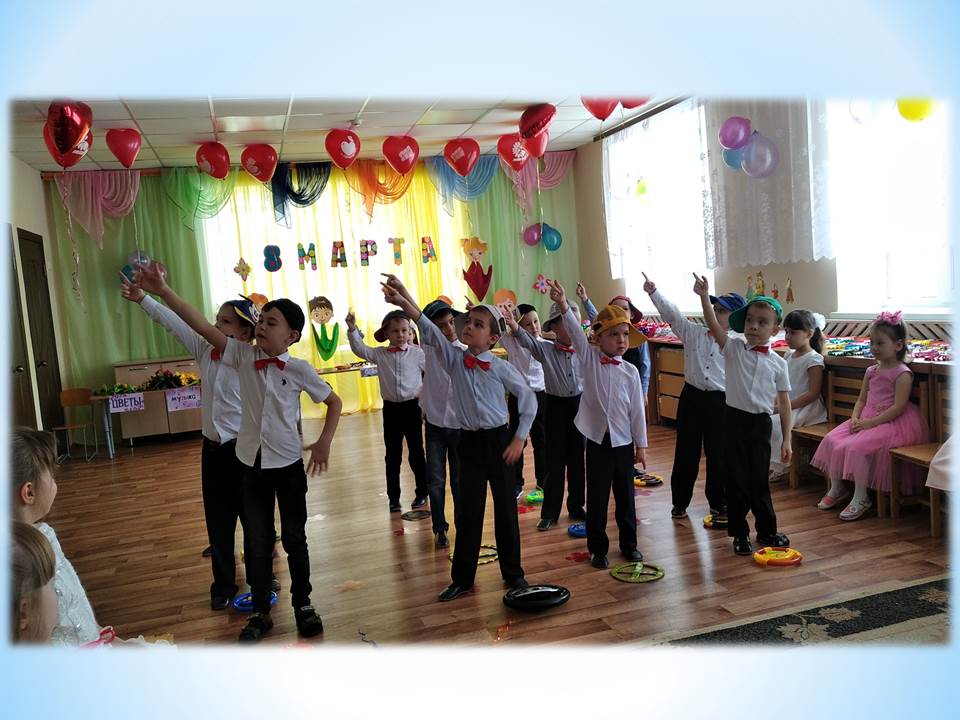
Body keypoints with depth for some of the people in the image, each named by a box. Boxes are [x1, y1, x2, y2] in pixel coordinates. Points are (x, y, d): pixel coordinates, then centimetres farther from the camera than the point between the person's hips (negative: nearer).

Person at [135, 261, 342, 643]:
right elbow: (202, 325, -12)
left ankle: (303, 605, 30)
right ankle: (260, 613, 28)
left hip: (288, 464, -2)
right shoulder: (243, 356, -5)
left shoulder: (300, 369, -10)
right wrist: (161, 290, -18)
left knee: (294, 538, 12)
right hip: (252, 464, 2)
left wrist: (324, 442, -8)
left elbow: (334, 402, 1)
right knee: (257, 542, 12)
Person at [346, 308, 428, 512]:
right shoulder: (380, 354, 0)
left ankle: (422, 493, 23)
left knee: (416, 453, 8)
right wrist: (353, 330, -24)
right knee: (392, 455, 9)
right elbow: (360, 350, -12)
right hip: (390, 409, 2)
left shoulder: (417, 353, -5)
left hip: (412, 406, -2)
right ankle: (393, 497, 19)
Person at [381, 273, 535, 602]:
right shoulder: (454, 359, -3)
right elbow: (430, 331, -20)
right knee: (467, 512, 9)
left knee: (506, 508, 8)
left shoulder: (502, 368, -7)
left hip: (498, 440, -2)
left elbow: (529, 400, 1)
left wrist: (519, 438, -3)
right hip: (469, 441, 2)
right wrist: (404, 302, -35)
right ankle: (462, 578, 22)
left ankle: (513, 572, 25)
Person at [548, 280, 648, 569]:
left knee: (625, 496, 14)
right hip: (597, 439, -1)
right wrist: (563, 305, -38)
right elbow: (575, 332, -22)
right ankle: (597, 547, 22)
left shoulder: (630, 371, -3)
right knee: (597, 497, 7)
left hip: (623, 441, 2)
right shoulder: (589, 358, -5)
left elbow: (637, 410, 1)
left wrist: (641, 445, 4)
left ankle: (629, 543, 32)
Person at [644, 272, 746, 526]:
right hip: (691, 397, 2)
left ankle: (719, 505, 23)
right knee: (685, 451, 10)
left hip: (720, 402, -2)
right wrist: (654, 292, -21)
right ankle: (680, 501, 26)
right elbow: (672, 314, -8)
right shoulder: (694, 333, 1)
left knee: (718, 455, 6)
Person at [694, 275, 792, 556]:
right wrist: (704, 297, -33)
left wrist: (786, 440, 2)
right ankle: (740, 533, 20)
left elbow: (784, 402, 4)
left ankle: (766, 530, 31)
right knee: (736, 480, 6)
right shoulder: (734, 348, -1)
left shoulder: (778, 363, 2)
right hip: (735, 419, -1)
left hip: (761, 423, 1)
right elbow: (714, 325, -18)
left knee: (760, 480, 12)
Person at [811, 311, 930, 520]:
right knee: (832, 439, -7)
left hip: (891, 423, -8)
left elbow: (898, 407, -18)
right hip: (867, 420, 8)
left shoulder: (902, 373, -11)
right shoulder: (871, 371, 13)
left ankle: (861, 498, -12)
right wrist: (855, 418, -4)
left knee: (856, 447, -27)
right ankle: (836, 488, 8)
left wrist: (871, 422, -22)